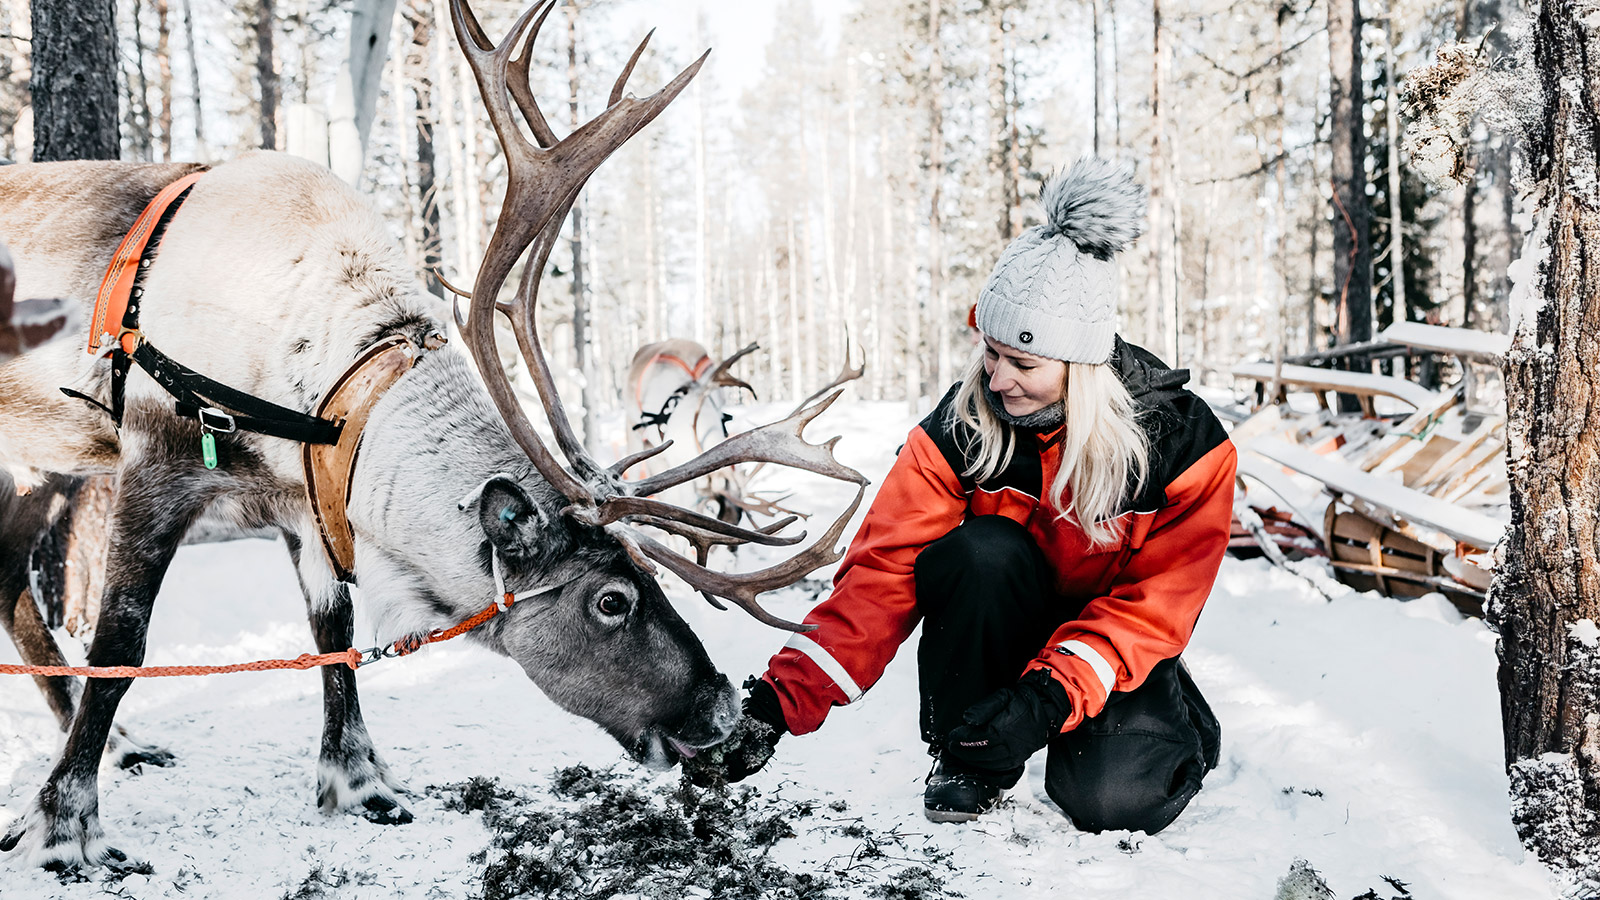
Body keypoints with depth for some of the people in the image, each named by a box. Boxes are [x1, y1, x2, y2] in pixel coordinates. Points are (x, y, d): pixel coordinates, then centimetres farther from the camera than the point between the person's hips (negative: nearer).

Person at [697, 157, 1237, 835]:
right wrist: (785, 696, -31)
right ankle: (972, 759, -8)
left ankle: (1175, 722, 11)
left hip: (1116, 653, -1)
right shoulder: (963, 425, -18)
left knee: (1108, 800, -27)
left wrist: (1052, 698, -34)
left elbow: (1154, 603, -19)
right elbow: (886, 568, -21)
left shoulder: (1185, 441, -21)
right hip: (1000, 633, 1)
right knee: (980, 550, -32)